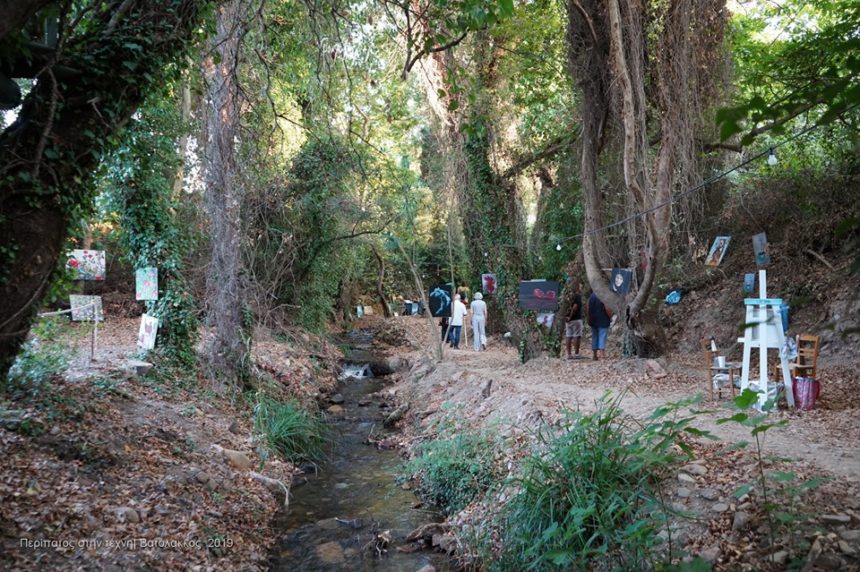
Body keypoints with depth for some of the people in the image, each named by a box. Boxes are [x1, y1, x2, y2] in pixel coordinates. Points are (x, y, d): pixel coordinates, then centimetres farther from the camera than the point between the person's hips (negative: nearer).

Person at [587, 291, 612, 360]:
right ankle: (602, 354, -14)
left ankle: (595, 356, 15)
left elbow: (588, 308, 9)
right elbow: (607, 308, -18)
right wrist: (610, 317, -4)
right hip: (603, 321, -5)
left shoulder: (591, 296, 6)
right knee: (602, 337, -5)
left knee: (594, 337, 11)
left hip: (593, 320, 5)